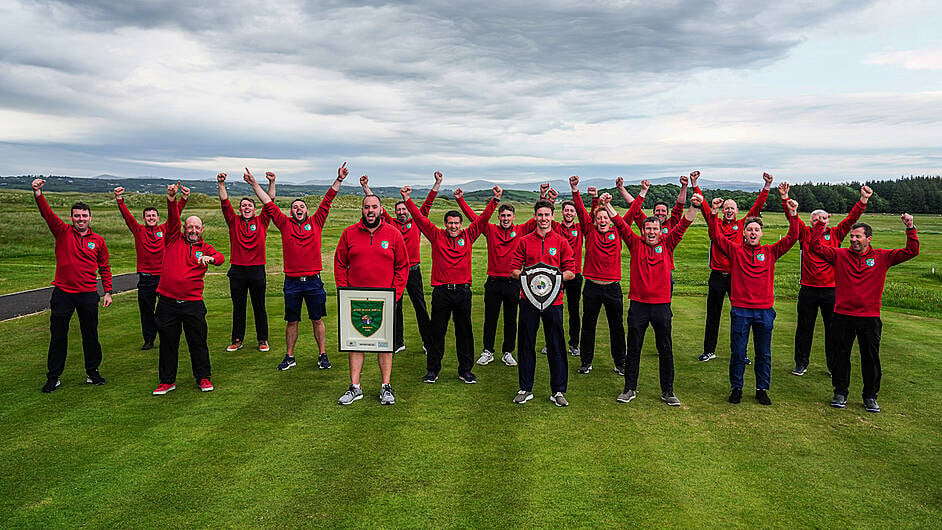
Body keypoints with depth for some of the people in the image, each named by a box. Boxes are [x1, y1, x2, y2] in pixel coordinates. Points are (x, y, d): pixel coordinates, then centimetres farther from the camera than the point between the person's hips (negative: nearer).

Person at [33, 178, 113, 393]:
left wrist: (108, 291, 5)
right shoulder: (63, 232, 2)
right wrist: (38, 194, -30)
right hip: (63, 293, -1)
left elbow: (104, 268, 10)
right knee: (58, 336, 7)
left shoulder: (98, 241, 5)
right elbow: (47, 214, -14)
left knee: (90, 335, 9)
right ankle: (53, 377, 18)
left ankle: (92, 372, 23)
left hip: (88, 294, 1)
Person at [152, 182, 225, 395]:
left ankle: (203, 378, 21)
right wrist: (172, 200, -27)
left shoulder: (205, 248, 7)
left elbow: (220, 257, -12)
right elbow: (173, 219, -10)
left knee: (198, 342, 6)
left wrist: (211, 258, -35)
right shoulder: (174, 240, 6)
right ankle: (167, 381, 23)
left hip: (193, 303, 0)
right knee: (168, 343, 10)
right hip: (167, 302, 0)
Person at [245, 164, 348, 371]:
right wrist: (254, 184, 3)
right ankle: (289, 357, 21)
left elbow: (327, 201, 2)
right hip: (292, 282, 1)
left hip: (313, 281, -1)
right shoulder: (285, 224, 7)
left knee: (317, 319, 8)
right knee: (292, 321, 10)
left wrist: (338, 180, -2)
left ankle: (323, 355, 16)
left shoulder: (316, 223, 6)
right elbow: (269, 204, 6)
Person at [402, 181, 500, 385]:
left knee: (464, 331, 8)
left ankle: (465, 370, 19)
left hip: (462, 291, 1)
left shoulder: (467, 236, 8)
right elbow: (420, 218, 2)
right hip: (441, 291, -1)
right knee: (437, 331, 7)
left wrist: (496, 200, -2)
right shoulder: (436, 236, 5)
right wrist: (407, 200, -6)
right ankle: (432, 369, 17)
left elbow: (482, 219, 5)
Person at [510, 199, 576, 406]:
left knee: (556, 346, 4)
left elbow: (570, 272, 3)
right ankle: (525, 389, 19)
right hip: (528, 298, 1)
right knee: (526, 344, 7)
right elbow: (514, 269, 4)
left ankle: (558, 391, 15)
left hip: (553, 299, -1)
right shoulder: (524, 241, 6)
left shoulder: (561, 242, 5)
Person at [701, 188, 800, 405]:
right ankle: (736, 388, 19)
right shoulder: (735, 250, 2)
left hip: (765, 311, 2)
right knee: (738, 353, 6)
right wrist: (708, 211, -17)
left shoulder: (770, 252, 7)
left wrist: (793, 216, -11)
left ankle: (762, 389, 23)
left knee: (764, 353, 11)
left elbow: (791, 238, 1)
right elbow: (716, 235, -6)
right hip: (740, 310, -2)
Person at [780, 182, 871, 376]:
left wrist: (863, 200, -9)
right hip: (808, 290, -1)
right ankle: (801, 364, 18)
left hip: (831, 289, 1)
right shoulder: (806, 234, 3)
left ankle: (833, 365, 21)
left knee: (833, 329, 9)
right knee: (804, 328, 7)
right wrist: (785, 198, -16)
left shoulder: (835, 235, 7)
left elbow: (851, 218, 1)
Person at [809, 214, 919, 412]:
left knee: (871, 357, 9)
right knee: (840, 355, 9)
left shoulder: (882, 257, 3)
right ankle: (840, 393, 22)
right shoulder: (840, 255, 3)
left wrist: (910, 229, -9)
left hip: (870, 318, 0)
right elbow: (816, 246, -2)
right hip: (842, 316, 0)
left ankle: (870, 396, 23)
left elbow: (911, 252, 0)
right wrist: (820, 225, -11)